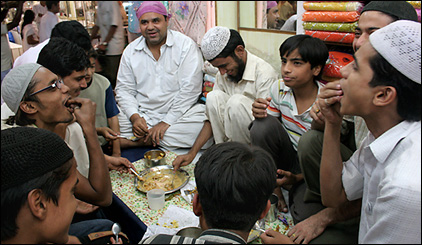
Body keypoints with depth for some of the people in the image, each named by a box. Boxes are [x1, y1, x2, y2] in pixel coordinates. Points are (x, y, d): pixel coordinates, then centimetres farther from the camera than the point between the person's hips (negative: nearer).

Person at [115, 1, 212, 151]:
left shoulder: (186, 45, -4)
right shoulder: (130, 51, 8)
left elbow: (189, 89, -12)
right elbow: (124, 89, 7)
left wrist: (166, 122, -17)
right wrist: (135, 117, -13)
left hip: (178, 113, 0)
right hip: (142, 115, 1)